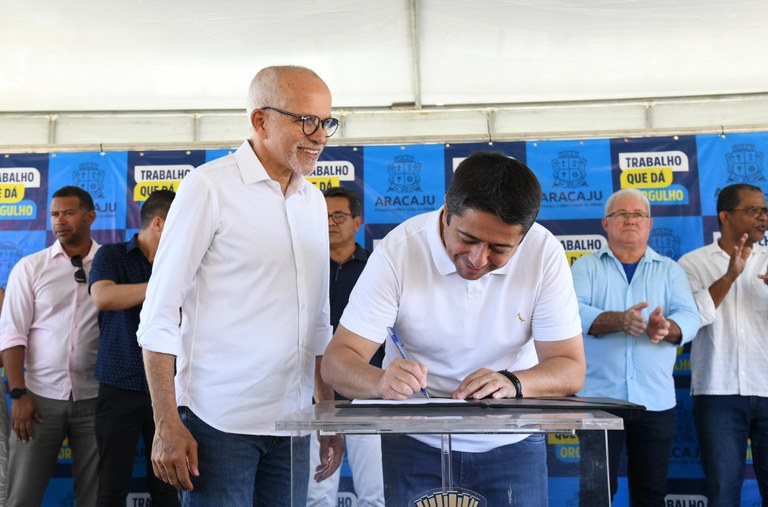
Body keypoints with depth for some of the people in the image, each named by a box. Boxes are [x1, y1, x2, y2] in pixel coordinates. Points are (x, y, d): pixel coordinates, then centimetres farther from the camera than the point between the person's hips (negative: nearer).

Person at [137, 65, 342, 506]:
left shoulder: (314, 200, 12)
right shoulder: (209, 187, -6)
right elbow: (159, 313, -8)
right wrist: (167, 425, -12)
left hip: (291, 422, 6)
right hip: (219, 421, -5)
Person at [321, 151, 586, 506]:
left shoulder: (545, 254, -15)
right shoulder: (398, 251, -17)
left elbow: (570, 369, -13)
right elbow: (337, 361, -18)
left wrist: (512, 383, -33)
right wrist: (381, 382, -39)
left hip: (512, 442, 1)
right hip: (415, 444, 0)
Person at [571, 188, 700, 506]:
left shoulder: (669, 270, 11)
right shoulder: (586, 267, 5)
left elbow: (690, 317, -2)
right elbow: (574, 312, -11)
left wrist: (667, 327, -26)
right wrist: (619, 320, -28)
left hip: (657, 401, 2)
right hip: (598, 397, -2)